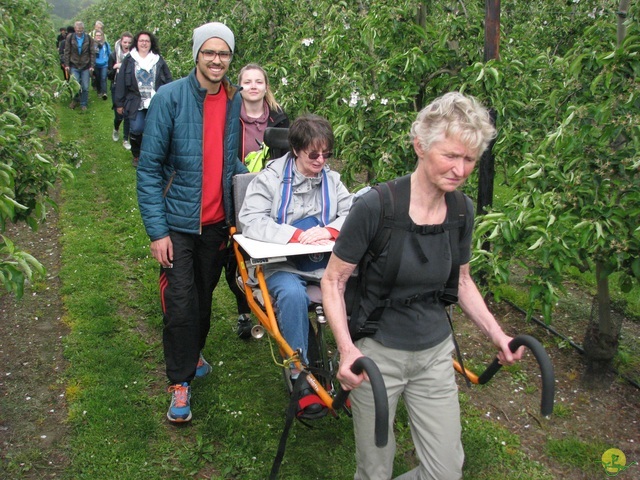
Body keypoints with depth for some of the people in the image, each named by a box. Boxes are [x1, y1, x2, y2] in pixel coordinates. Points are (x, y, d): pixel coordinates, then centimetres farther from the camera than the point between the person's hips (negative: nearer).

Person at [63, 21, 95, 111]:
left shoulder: (89, 39, -1)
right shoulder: (70, 38, -2)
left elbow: (92, 53, 1)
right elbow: (67, 52, 0)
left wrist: (92, 66, -5)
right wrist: (66, 65, -4)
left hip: (86, 67, 1)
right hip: (74, 66, 0)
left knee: (85, 87, 2)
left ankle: (83, 104, 17)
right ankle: (75, 100, 21)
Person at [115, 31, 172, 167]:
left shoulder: (159, 60, 7)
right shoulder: (129, 60, 5)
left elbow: (168, 81, 7)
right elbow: (121, 83, 5)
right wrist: (119, 104, 3)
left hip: (156, 104, 1)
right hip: (136, 104, -1)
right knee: (136, 130, -9)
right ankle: (136, 155, 16)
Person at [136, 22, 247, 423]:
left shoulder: (235, 101, 2)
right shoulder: (170, 98, -12)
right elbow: (149, 167, -12)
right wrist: (157, 229, -16)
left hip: (217, 221, 5)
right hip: (178, 222, -4)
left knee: (204, 296, 18)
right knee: (180, 303, -3)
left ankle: (194, 353, 42)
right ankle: (181, 382, 14)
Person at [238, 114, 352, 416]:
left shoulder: (331, 179, 14)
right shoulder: (271, 178, 1)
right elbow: (250, 221, -13)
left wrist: (329, 230, -19)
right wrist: (297, 236, -23)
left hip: (327, 265, 3)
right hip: (283, 265, -3)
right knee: (292, 294, -35)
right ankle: (300, 375, -22)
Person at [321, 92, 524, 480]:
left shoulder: (463, 210, -4)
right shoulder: (375, 207, -21)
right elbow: (333, 281, -13)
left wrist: (496, 333, 2)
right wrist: (347, 348, -25)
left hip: (435, 353, 5)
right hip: (377, 353, -4)